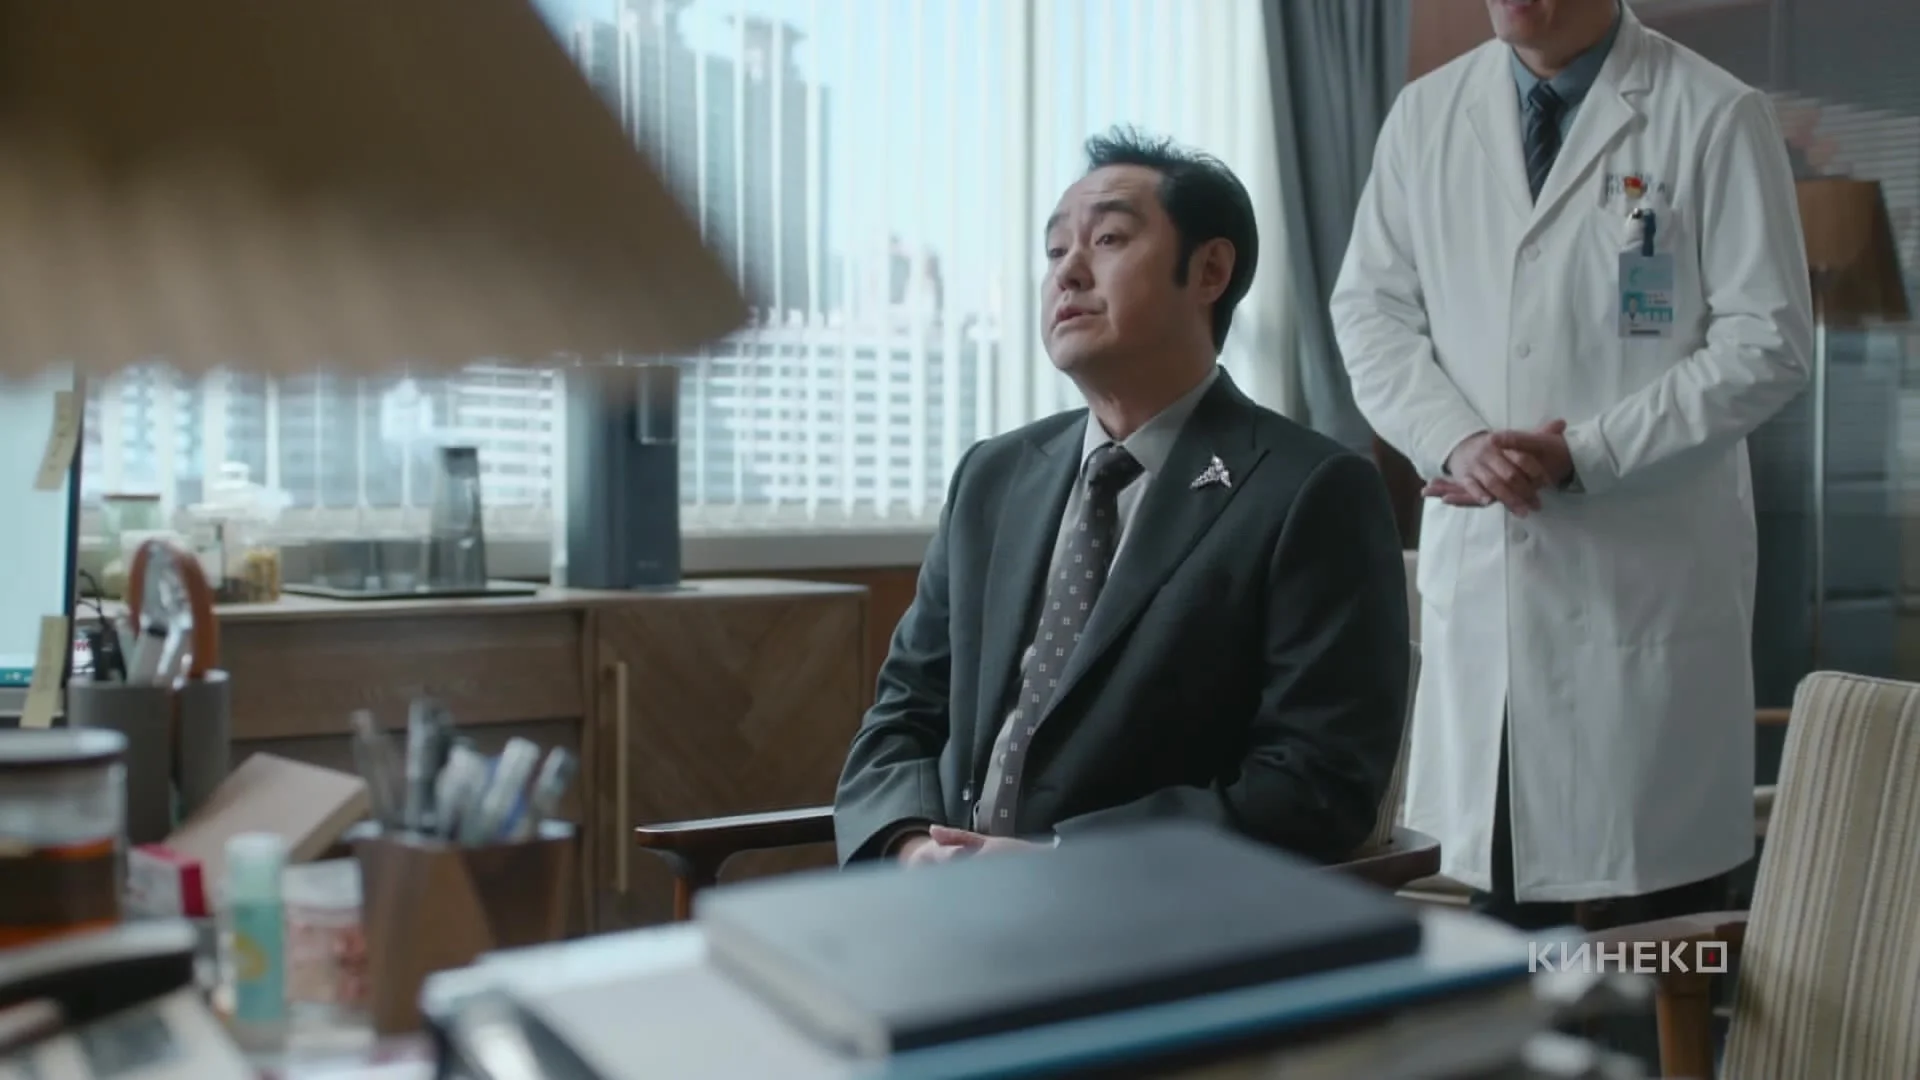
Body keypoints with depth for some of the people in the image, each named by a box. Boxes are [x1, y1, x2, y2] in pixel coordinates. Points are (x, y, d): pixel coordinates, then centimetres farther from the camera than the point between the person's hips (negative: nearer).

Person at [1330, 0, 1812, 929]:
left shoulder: (1715, 117, -3)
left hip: (1650, 568, -3)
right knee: (1503, 893, 12)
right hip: (1480, 565, 3)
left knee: (1656, 917, 4)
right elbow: (1370, 307, 8)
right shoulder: (1425, 114, 8)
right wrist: (1456, 441, -10)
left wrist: (1580, 454, -14)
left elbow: (1768, 340, -6)